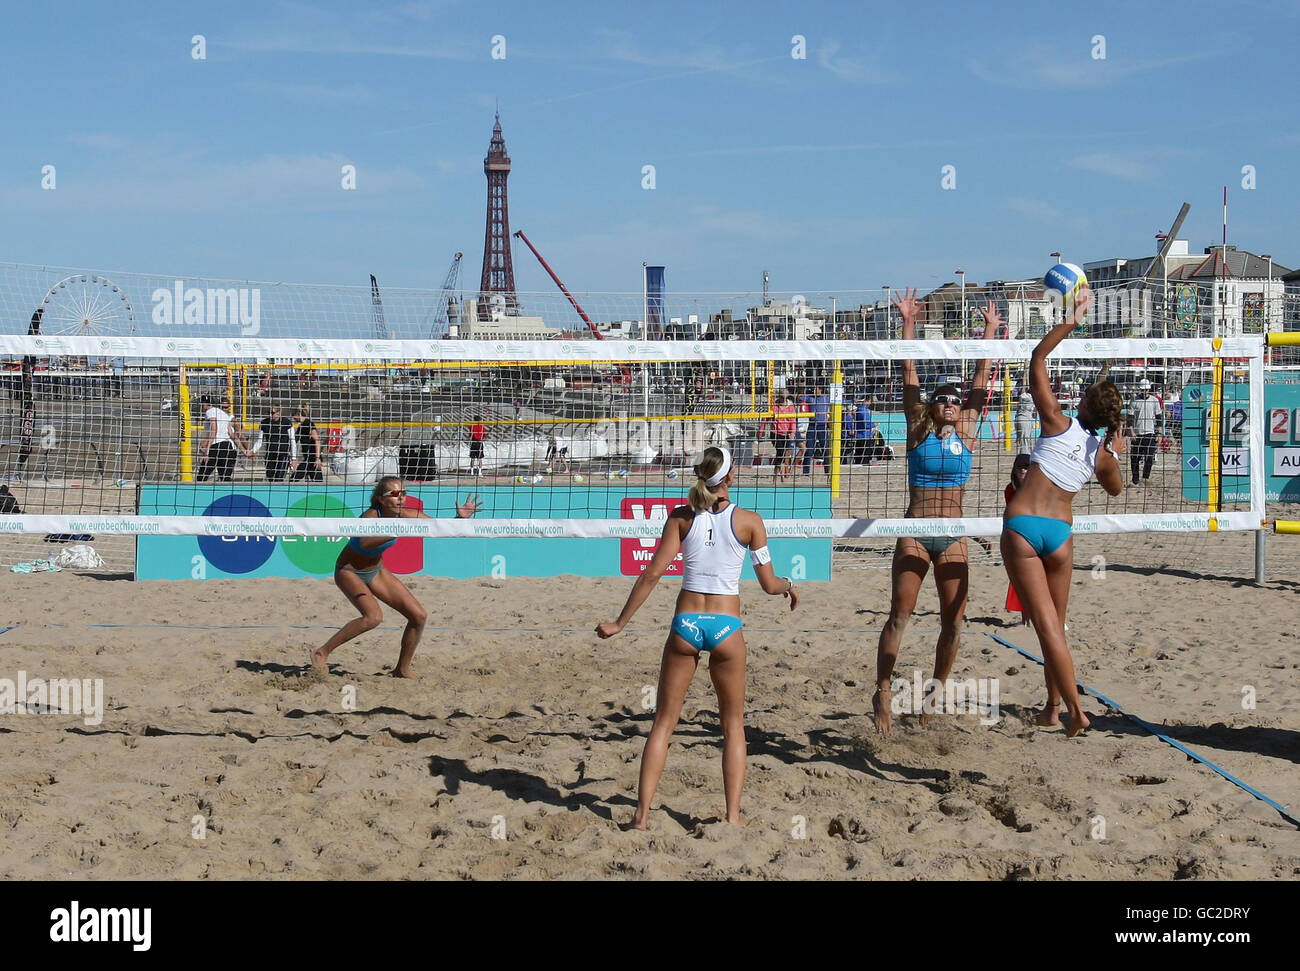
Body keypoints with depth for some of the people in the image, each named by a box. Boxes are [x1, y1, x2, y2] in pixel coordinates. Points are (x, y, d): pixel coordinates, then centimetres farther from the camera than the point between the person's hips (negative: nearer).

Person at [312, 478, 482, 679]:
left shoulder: (406, 515, -12)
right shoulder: (371, 516, -30)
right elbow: (365, 543, -51)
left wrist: (460, 518, -26)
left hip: (376, 571, 7)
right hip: (348, 571, -7)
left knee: (418, 616, -1)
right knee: (373, 616, -31)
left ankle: (402, 670, 16)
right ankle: (321, 653, -18)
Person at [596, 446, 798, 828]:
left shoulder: (681, 517, 1)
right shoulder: (749, 520, -2)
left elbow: (652, 574, -2)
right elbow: (769, 584, 1)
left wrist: (620, 622, 4)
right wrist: (789, 585, 24)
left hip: (685, 623, 1)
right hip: (726, 625, -1)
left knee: (663, 722, 9)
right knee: (733, 725, 14)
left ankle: (642, 812, 4)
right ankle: (733, 816, 7)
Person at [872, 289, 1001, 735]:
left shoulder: (965, 431, 7)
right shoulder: (918, 430, 2)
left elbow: (981, 378, 10)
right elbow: (909, 373, -1)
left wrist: (990, 331, 12)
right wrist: (908, 323, -3)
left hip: (953, 536, 3)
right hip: (915, 532, -3)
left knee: (953, 622, 2)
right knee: (900, 615, -8)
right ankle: (882, 694, -4)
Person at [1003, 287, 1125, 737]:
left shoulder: (1060, 425, -5)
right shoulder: (1104, 454, 5)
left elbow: (1037, 360, -1)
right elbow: (1116, 488, 29)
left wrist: (1071, 320, 2)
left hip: (1021, 526, -4)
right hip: (1061, 531, 4)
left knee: (1046, 625, -5)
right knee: (1055, 624, 19)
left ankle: (1075, 711, -9)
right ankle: (1053, 705, 24)